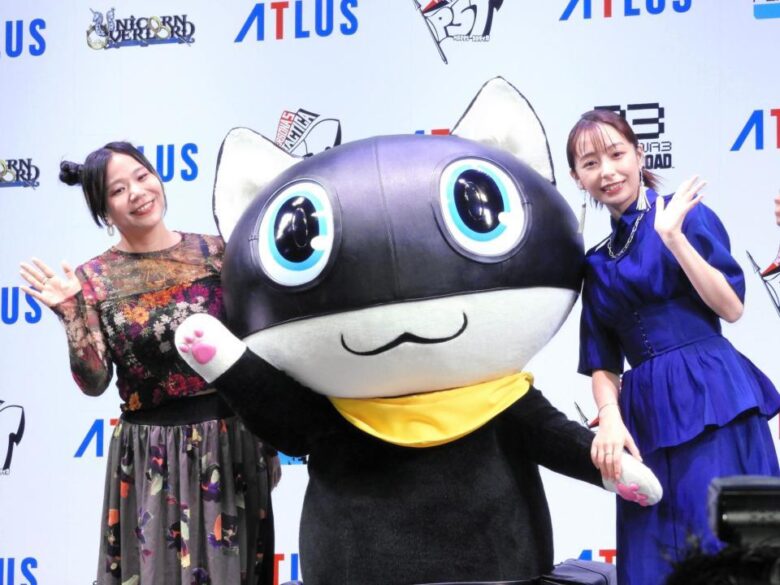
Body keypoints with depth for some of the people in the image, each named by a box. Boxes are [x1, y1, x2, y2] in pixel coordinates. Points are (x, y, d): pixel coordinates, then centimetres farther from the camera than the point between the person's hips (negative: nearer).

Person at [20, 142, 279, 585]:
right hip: (151, 456, -1)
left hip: (231, 444, 2)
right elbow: (94, 383, -8)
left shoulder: (213, 251, 0)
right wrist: (71, 315, -20)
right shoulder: (94, 279, -4)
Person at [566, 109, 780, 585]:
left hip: (711, 398, -5)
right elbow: (602, 361, 12)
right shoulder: (597, 263, 16)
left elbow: (731, 307, -7)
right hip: (646, 412, 5)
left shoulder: (686, 213, 2)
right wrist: (610, 417, -7)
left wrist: (673, 238, -13)